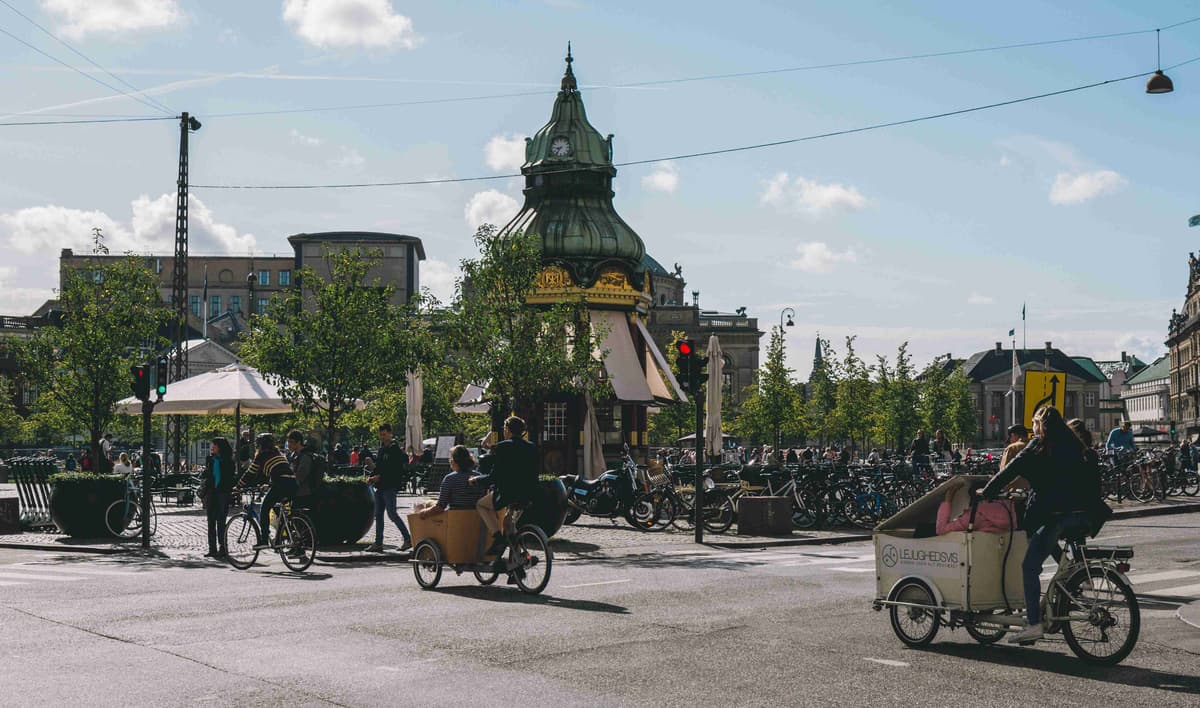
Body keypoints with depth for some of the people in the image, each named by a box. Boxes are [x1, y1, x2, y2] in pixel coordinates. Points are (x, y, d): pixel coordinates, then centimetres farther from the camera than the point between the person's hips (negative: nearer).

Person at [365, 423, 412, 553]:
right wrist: (372, 477, 7)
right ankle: (378, 543, 11)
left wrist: (380, 477, -17)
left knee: (392, 514, -9)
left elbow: (397, 470, -17)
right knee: (378, 515, 8)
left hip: (390, 487, -9)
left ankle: (408, 538, 1)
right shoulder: (382, 448, 16)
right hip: (380, 486, 9)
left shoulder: (395, 449, -10)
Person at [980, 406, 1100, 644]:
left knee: (1030, 566, -5)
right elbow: (1092, 480, 20)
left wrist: (987, 492, 9)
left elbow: (1010, 471, -1)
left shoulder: (1038, 447, 1)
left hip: (1055, 514, -7)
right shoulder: (1074, 445, 17)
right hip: (1082, 512, 7)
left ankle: (1033, 624, -12)